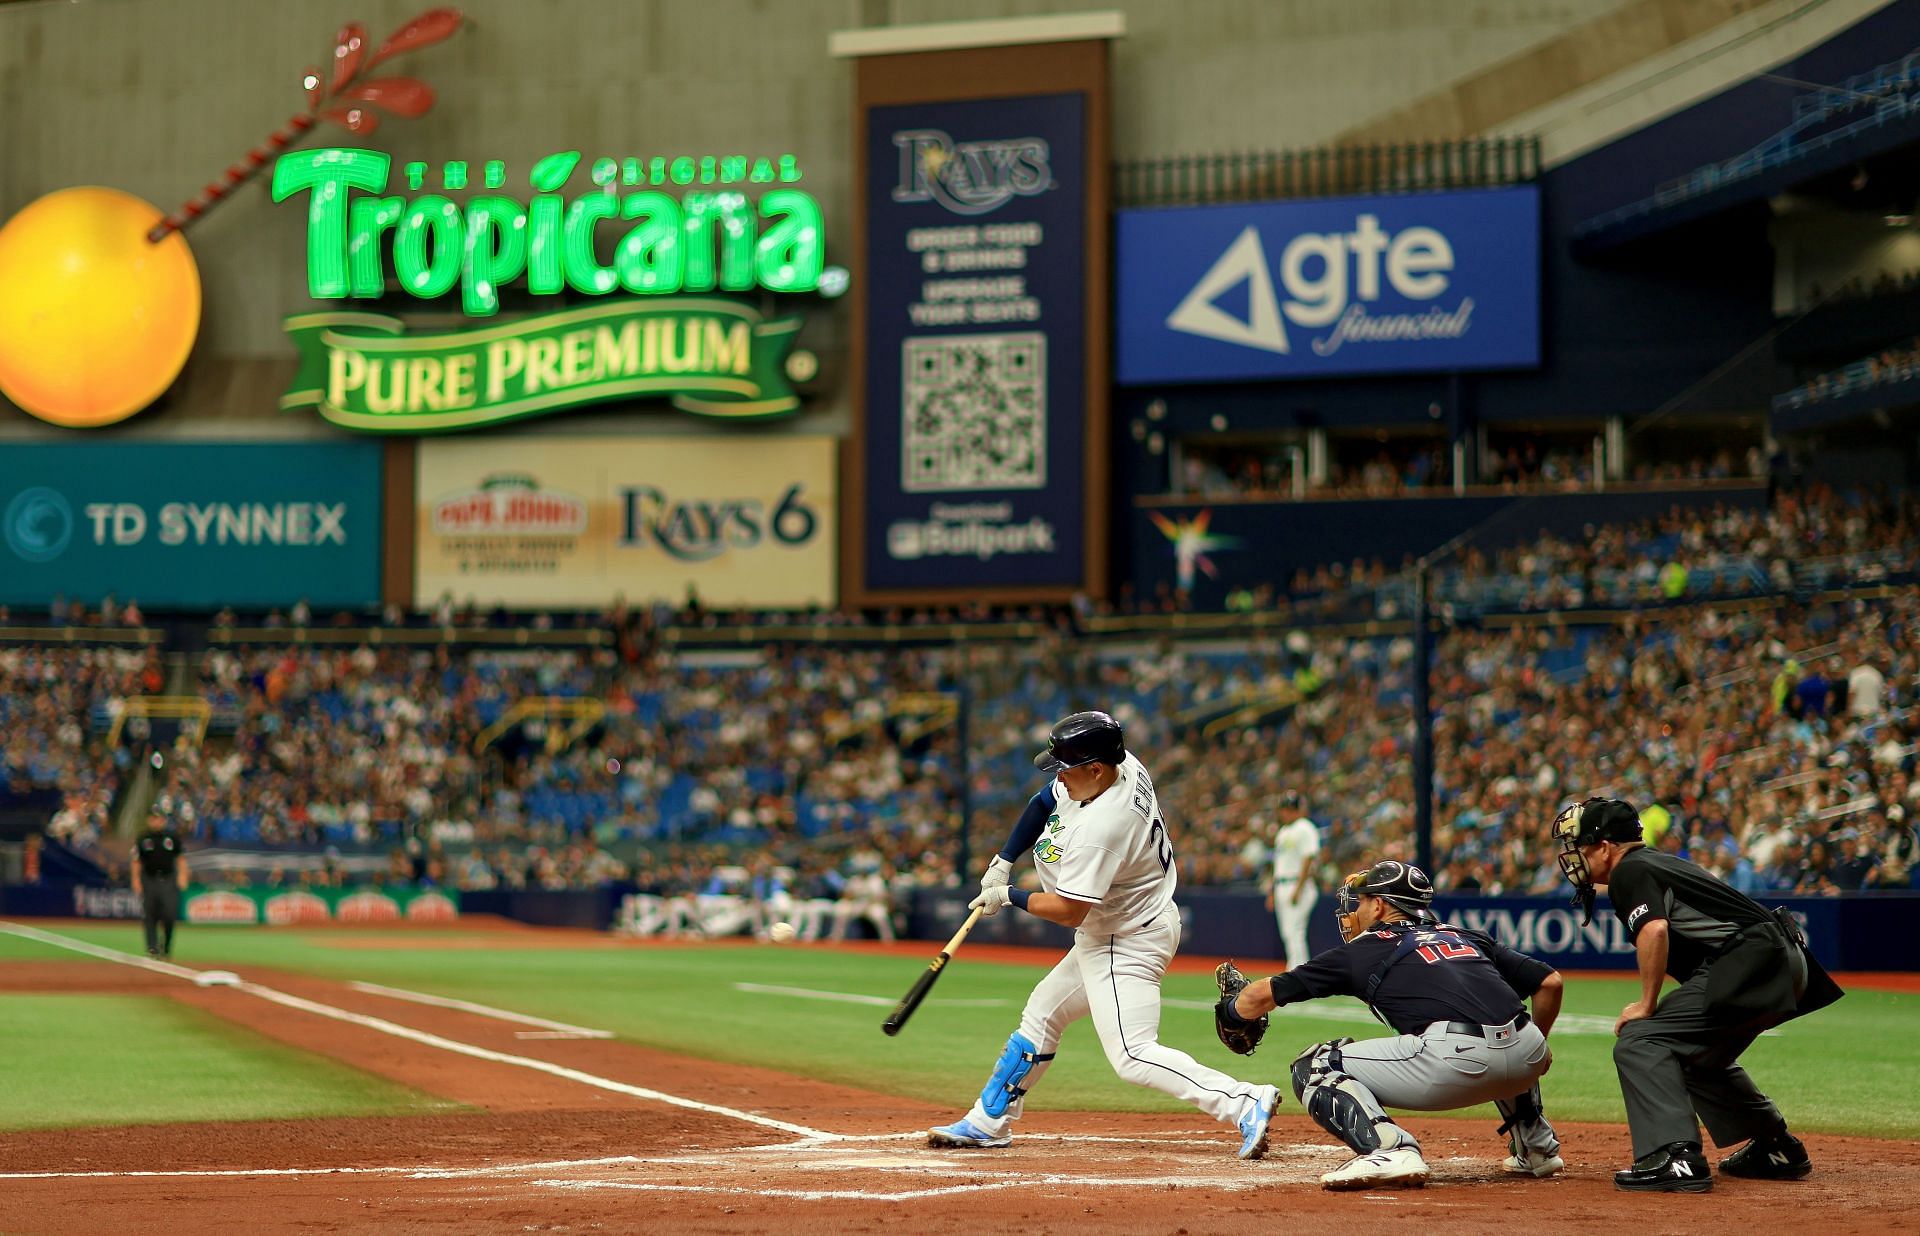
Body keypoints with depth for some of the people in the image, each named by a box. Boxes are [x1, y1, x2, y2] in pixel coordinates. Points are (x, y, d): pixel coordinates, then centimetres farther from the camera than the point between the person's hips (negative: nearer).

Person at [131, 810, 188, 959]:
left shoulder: (172, 837, 5)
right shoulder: (143, 838, 5)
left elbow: (181, 857, 8)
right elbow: (137, 860, 6)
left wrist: (182, 875, -4)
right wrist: (136, 880, -2)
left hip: (168, 879, -1)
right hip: (149, 880, 1)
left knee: (169, 914, -8)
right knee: (149, 915, -4)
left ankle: (166, 946, 9)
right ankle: (152, 947, -1)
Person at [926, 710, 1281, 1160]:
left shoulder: (1097, 829, -32)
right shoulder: (1128, 767, -4)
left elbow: (1069, 911, -26)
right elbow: (1046, 800, 13)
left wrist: (1008, 897, -10)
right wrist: (1003, 862, 8)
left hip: (1127, 946, -11)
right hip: (1108, 937, 11)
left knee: (1133, 1058, -17)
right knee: (1040, 1016, 20)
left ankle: (1246, 1103, -24)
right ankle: (988, 1122, 31)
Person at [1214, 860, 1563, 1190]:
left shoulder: (1361, 951, 18)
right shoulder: (1469, 938, 29)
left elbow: (1260, 997, 22)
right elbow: (1550, 982, 22)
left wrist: (1231, 1007, 44)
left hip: (1453, 1061, -6)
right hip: (1527, 1058, 6)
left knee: (1314, 1069, 9)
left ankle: (1388, 1149, -15)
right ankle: (1537, 1143, 34)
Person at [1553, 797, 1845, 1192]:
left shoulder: (1630, 871, -3)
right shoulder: (1661, 863, 27)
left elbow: (1654, 929, -20)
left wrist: (1647, 1006, -13)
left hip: (1748, 963, -10)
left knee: (1638, 1041, -13)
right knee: (1699, 1052, 30)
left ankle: (1676, 1157, -27)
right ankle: (1777, 1149, 34)